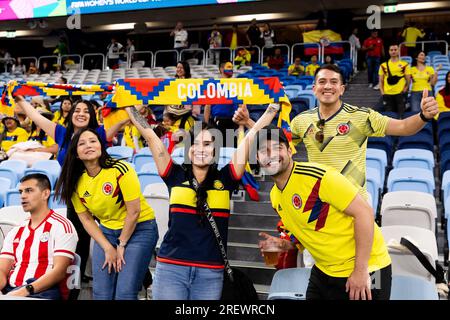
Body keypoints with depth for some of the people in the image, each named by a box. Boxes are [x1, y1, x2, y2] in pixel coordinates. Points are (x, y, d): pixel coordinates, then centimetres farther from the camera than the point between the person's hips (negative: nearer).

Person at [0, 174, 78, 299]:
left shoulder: (61, 226, 1)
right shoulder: (15, 232, 22)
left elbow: (59, 271, -9)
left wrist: (26, 290, -20)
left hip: (44, 292, -6)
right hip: (10, 291, 6)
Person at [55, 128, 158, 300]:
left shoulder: (120, 170, -19)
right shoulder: (76, 182, -4)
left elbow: (134, 211, -17)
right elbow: (86, 219, 1)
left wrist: (121, 245, -9)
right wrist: (108, 248, -7)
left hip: (139, 229, -4)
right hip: (106, 232, 5)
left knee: (125, 294, -13)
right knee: (101, 293, 0)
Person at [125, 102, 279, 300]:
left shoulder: (224, 180, 4)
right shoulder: (176, 176, 4)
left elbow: (250, 137, 3)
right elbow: (150, 136, 4)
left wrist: (273, 107, 5)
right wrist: (128, 105, 6)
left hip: (210, 273, 1)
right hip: (171, 268, 0)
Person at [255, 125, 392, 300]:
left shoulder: (317, 175, -21)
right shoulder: (275, 196, 3)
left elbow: (364, 212, -21)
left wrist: (360, 270, -22)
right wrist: (284, 244, -4)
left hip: (363, 270, -7)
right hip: (323, 272, 7)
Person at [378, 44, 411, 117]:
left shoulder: (404, 64, 5)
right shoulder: (383, 65, 10)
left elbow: (408, 79, 5)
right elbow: (381, 81, 11)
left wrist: (405, 89, -6)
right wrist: (382, 92, 1)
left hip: (400, 93, -2)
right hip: (387, 94, 2)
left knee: (401, 114, -1)